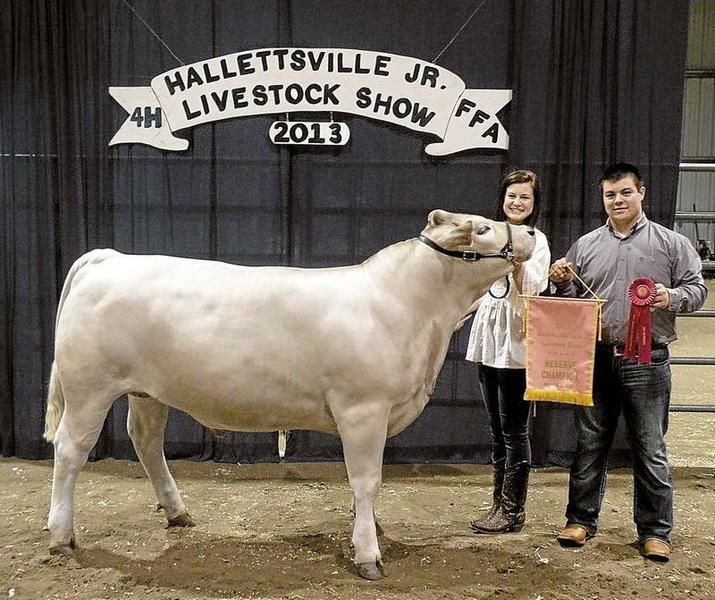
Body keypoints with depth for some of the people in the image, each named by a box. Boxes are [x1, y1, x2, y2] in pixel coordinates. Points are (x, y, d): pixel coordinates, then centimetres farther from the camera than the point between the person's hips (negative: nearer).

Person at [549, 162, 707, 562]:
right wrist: (563, 282, -3)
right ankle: (582, 520, 23)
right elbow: (572, 300, 17)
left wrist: (672, 298, -16)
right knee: (590, 443, 10)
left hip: (646, 361, -2)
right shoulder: (585, 245, 11)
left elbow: (698, 289, 4)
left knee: (651, 449, 4)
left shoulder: (671, 243, 4)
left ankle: (655, 532, 18)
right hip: (596, 358, 3)